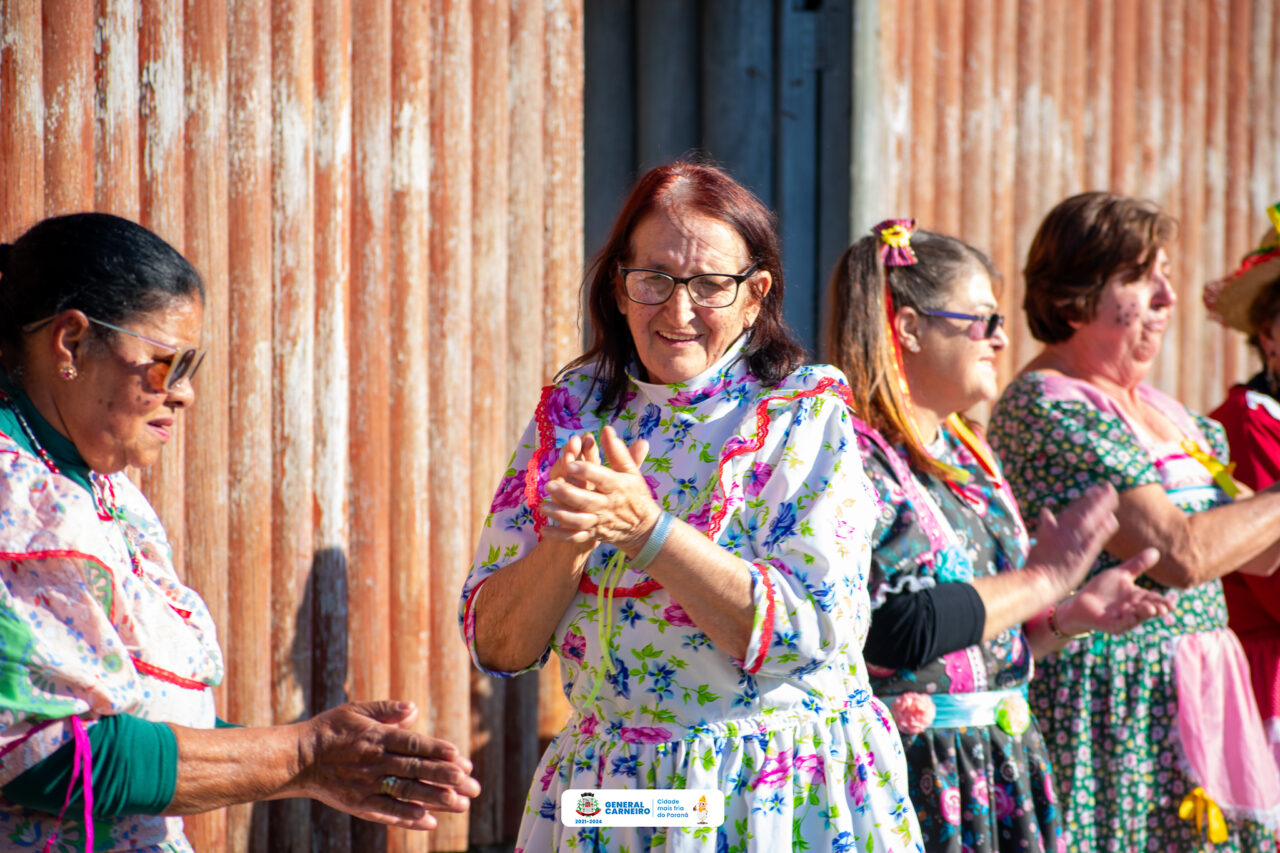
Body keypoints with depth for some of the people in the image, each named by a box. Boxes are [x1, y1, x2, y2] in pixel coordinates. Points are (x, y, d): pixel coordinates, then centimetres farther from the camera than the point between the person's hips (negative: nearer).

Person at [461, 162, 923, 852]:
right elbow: (494, 646, -2)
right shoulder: (571, 411, 2)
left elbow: (813, 629, -19)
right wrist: (569, 540, -20)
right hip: (601, 796, 3)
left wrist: (645, 529, -26)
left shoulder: (806, 413, -6)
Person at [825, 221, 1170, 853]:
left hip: (1000, 770, 8)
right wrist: (1042, 580, -14)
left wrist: (1072, 614, 4)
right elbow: (899, 630, -23)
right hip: (911, 776, -8)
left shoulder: (968, 457, 15)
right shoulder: (851, 456, -12)